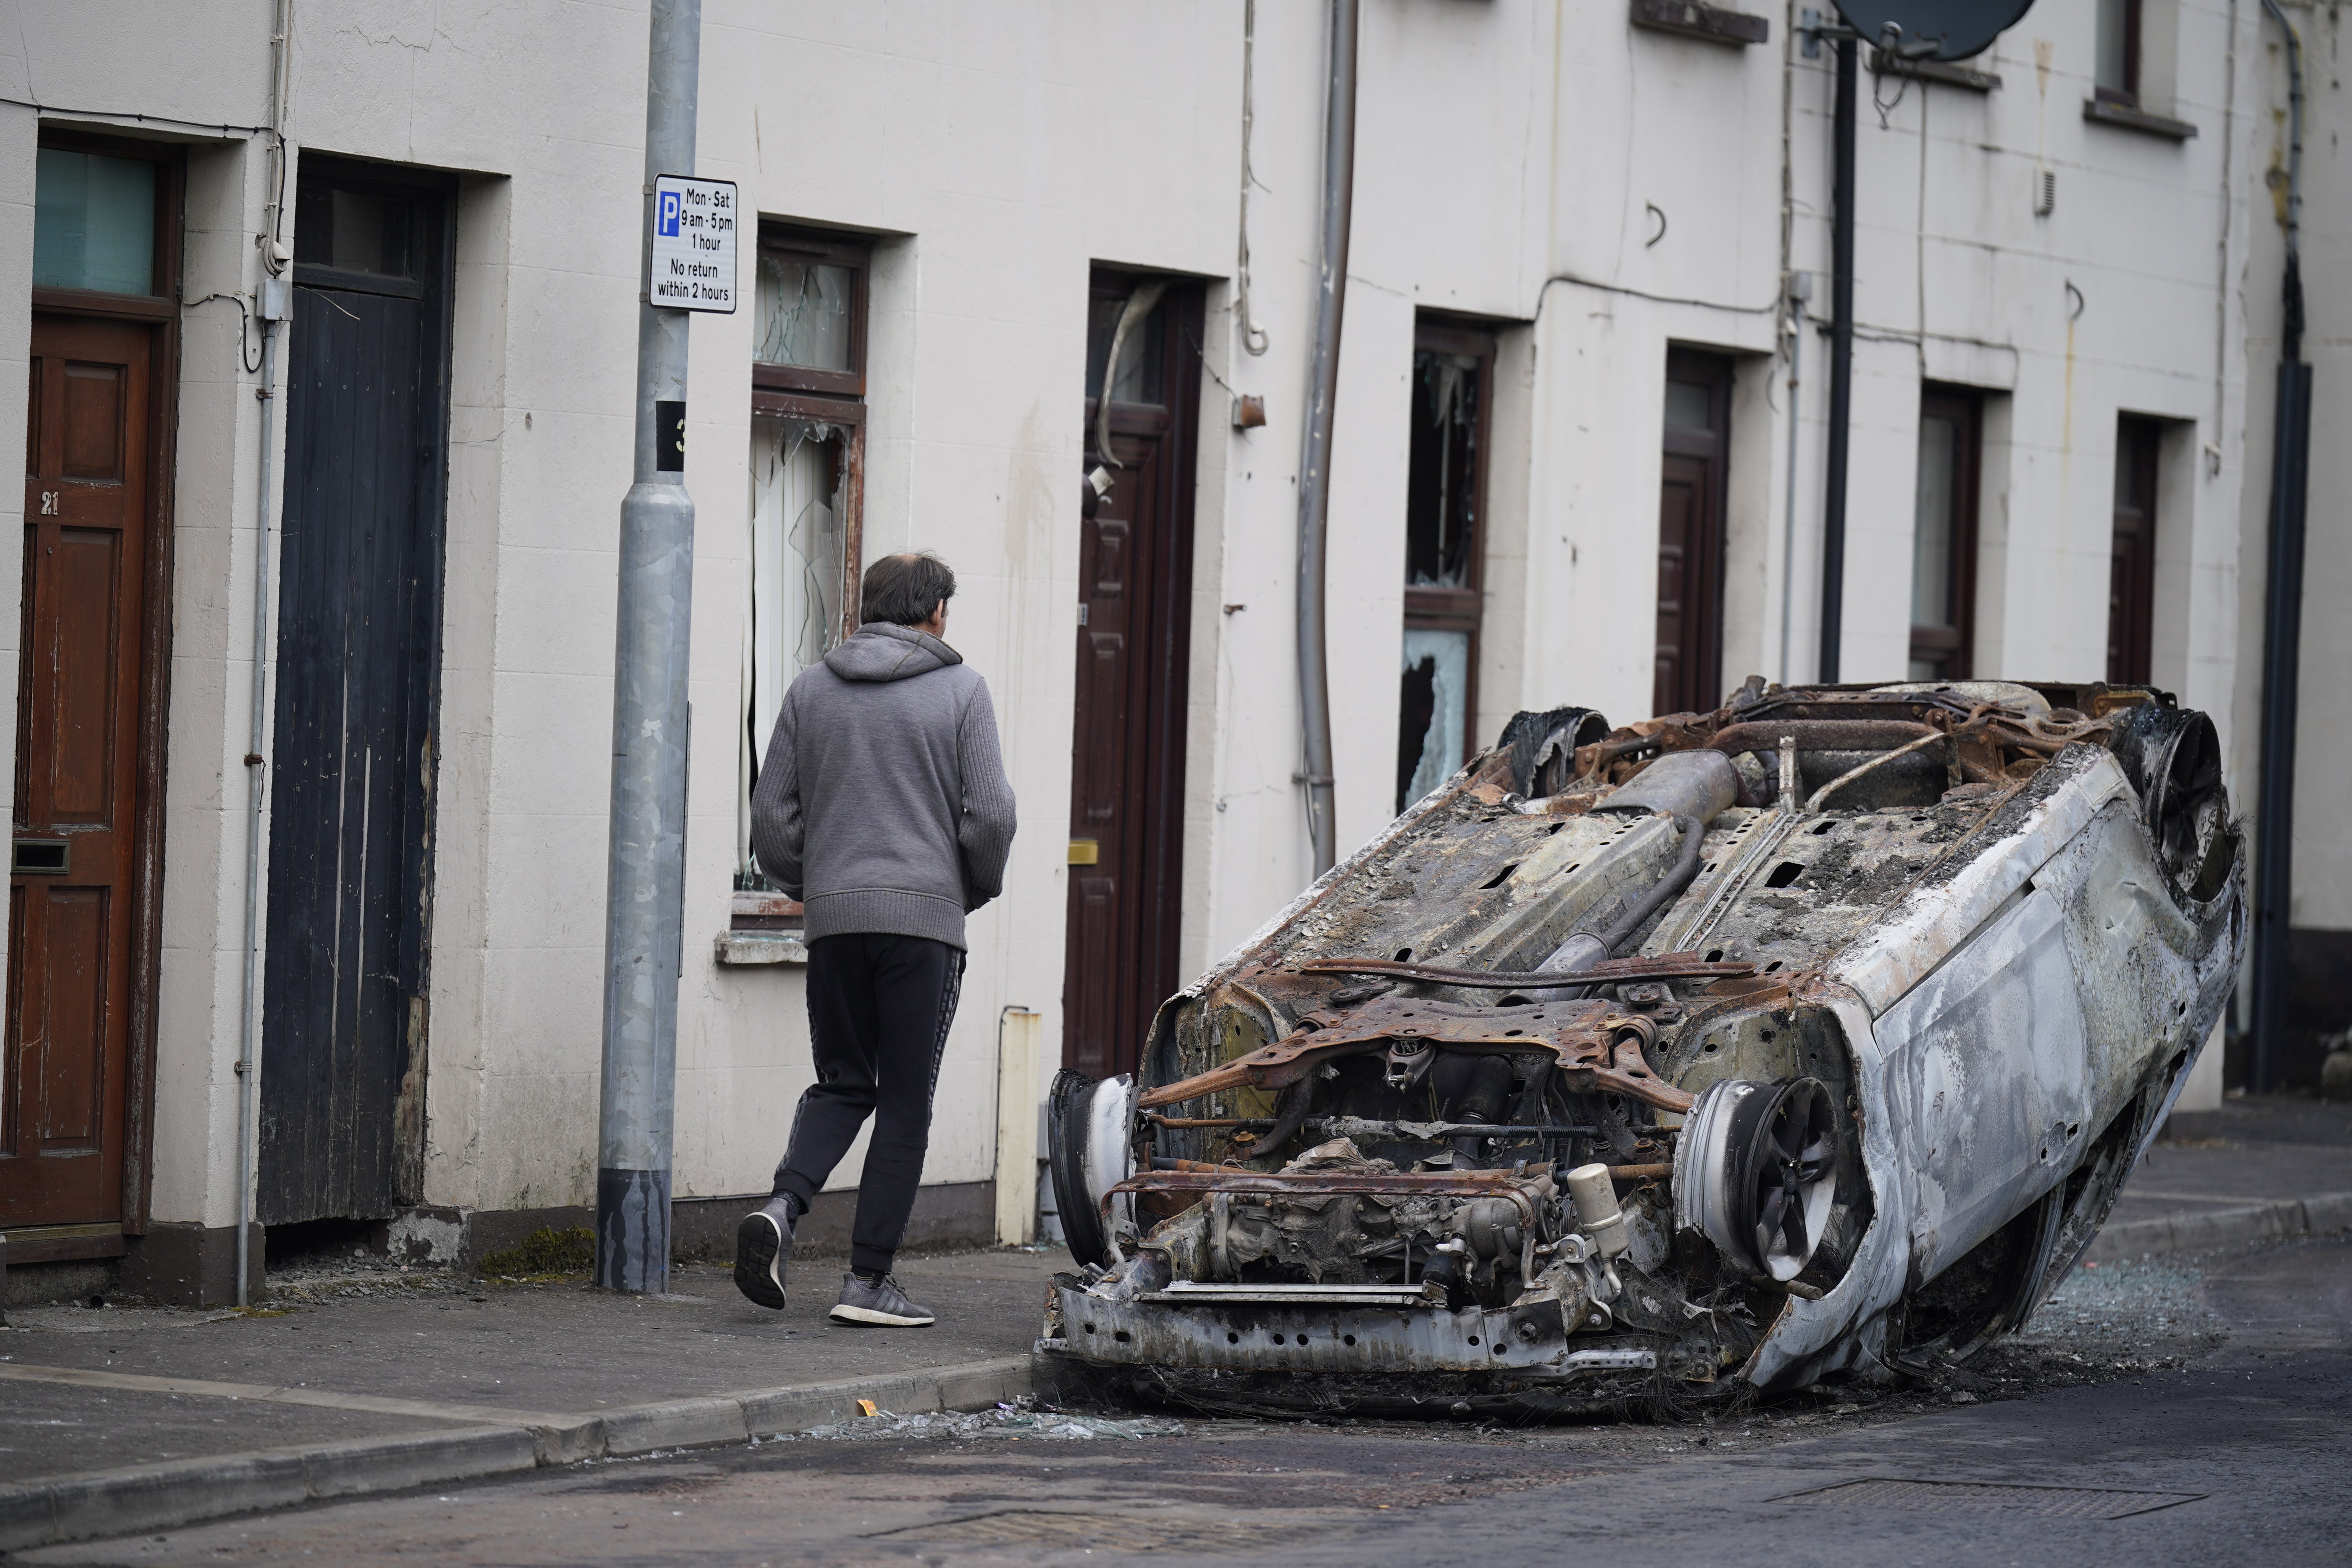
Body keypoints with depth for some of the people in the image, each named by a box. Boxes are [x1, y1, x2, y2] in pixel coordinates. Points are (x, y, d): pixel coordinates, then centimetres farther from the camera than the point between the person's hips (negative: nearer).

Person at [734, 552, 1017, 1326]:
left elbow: (772, 814, 6)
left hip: (833, 918, 3)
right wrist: (978, 888, 12)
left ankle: (783, 1208, -10)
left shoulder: (812, 687, 9)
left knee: (842, 1084, 16)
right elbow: (990, 813, -6)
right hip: (925, 915, -3)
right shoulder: (960, 690, 0)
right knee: (905, 1102, 4)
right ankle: (868, 1280, 0)